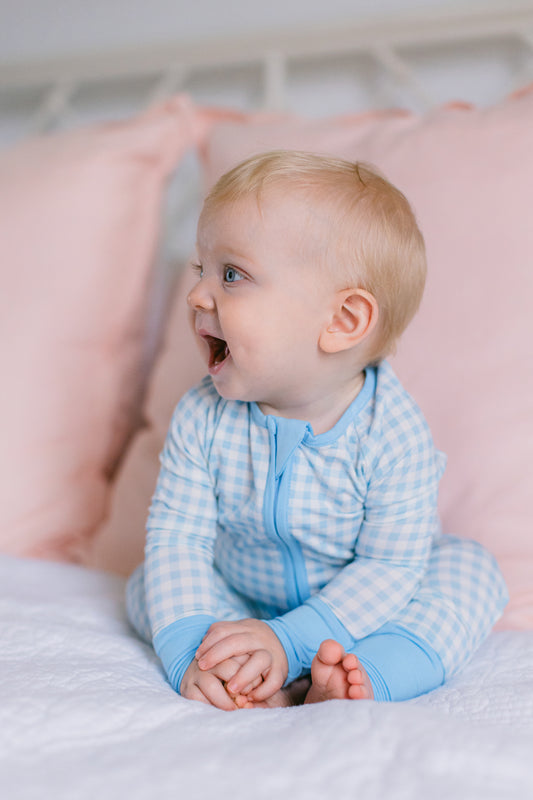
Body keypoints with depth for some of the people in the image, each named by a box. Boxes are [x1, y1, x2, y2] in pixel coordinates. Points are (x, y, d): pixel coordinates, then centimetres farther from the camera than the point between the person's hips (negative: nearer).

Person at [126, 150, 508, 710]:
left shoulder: (393, 434, -27)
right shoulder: (203, 420, -18)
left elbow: (390, 568, -25)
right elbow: (176, 537, -19)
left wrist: (288, 641, -36)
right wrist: (188, 651, -35)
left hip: (357, 611, -2)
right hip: (242, 599, 3)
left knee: (469, 568, -18)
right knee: (149, 583, -12)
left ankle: (366, 675, -36)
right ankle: (275, 687, -29)